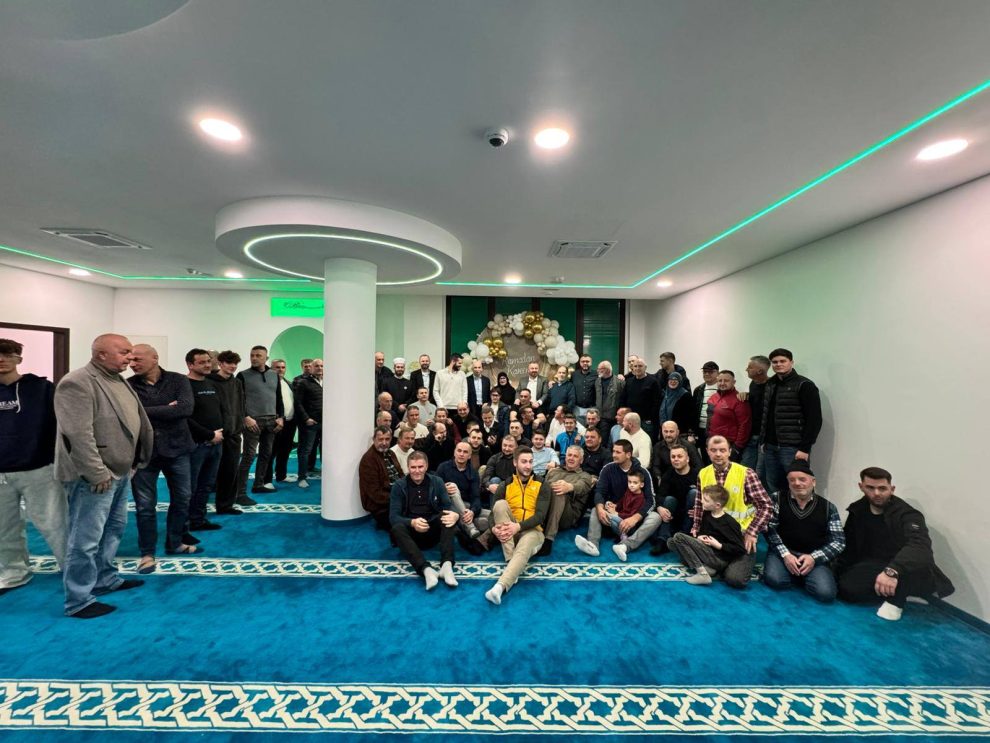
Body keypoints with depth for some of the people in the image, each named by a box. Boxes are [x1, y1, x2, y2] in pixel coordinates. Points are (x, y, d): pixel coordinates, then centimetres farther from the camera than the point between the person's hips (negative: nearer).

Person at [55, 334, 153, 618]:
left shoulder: (119, 380, 10)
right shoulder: (77, 383, -18)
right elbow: (78, 434, -23)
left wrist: (134, 462, 15)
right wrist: (97, 473, -22)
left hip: (120, 471, 9)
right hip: (95, 476, -9)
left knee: (114, 528, 21)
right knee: (86, 539, 1)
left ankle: (105, 579, 37)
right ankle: (78, 601, 15)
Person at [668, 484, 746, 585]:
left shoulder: (730, 523, -15)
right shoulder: (706, 514, 6)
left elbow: (741, 549, -15)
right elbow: (701, 531, 22)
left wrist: (719, 545, -16)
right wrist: (698, 537, 0)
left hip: (719, 560, -9)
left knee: (678, 537, -21)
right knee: (671, 541, -5)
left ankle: (702, 573, -24)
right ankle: (706, 567, -13)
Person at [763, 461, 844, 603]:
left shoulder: (828, 507, 5)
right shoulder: (778, 500, 2)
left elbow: (838, 541, 1)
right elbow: (769, 529, -4)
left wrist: (814, 557, -13)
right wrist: (785, 554, -16)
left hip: (815, 557, 1)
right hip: (784, 552, 0)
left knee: (825, 593, -24)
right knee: (774, 579, -27)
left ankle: (806, 577, 9)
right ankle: (800, 576, 5)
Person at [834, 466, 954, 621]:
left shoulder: (907, 514, -20)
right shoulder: (857, 511, -2)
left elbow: (920, 546, -40)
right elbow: (848, 546, 7)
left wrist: (892, 571, -55)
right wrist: (837, 574, 0)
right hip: (875, 567, 4)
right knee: (847, 588, -25)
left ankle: (895, 599, -15)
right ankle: (901, 591, -3)